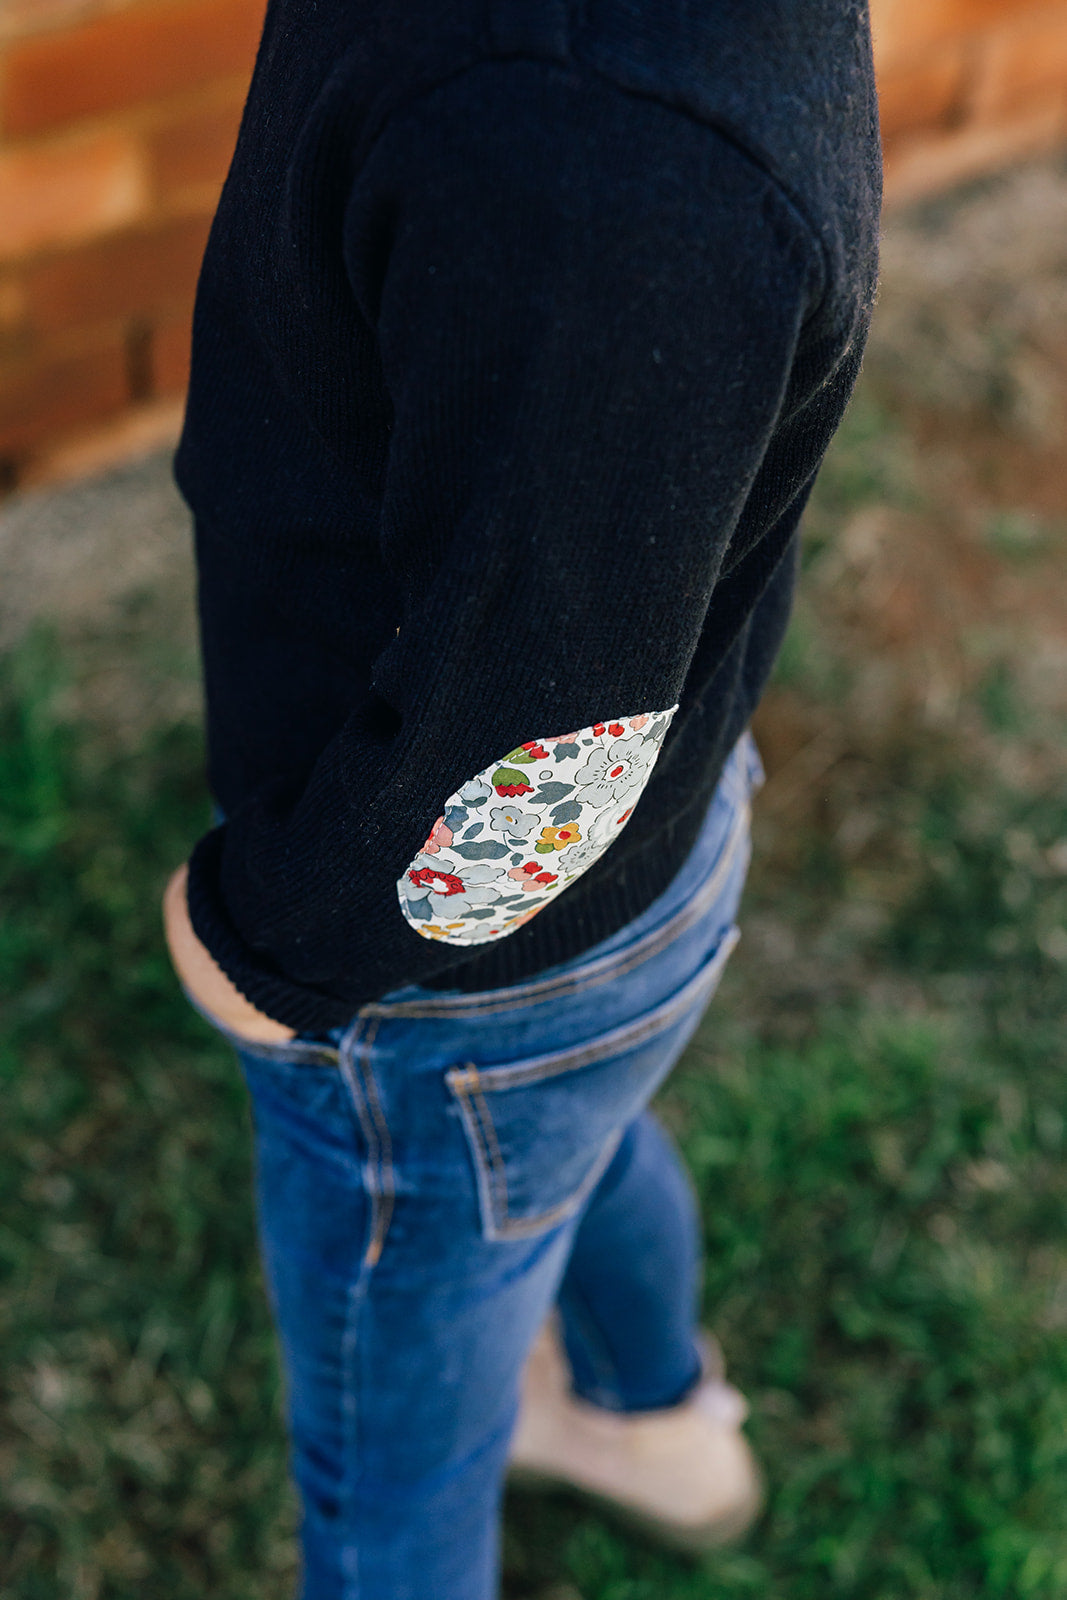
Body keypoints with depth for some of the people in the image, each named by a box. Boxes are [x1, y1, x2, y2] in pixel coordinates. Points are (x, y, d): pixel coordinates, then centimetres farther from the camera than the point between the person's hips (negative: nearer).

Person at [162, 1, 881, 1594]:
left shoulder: (604, 149, -42)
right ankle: (660, 1421, 72)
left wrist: (260, 937, -12)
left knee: (392, 1460, 22)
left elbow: (524, 757, -31)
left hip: (463, 961, -8)